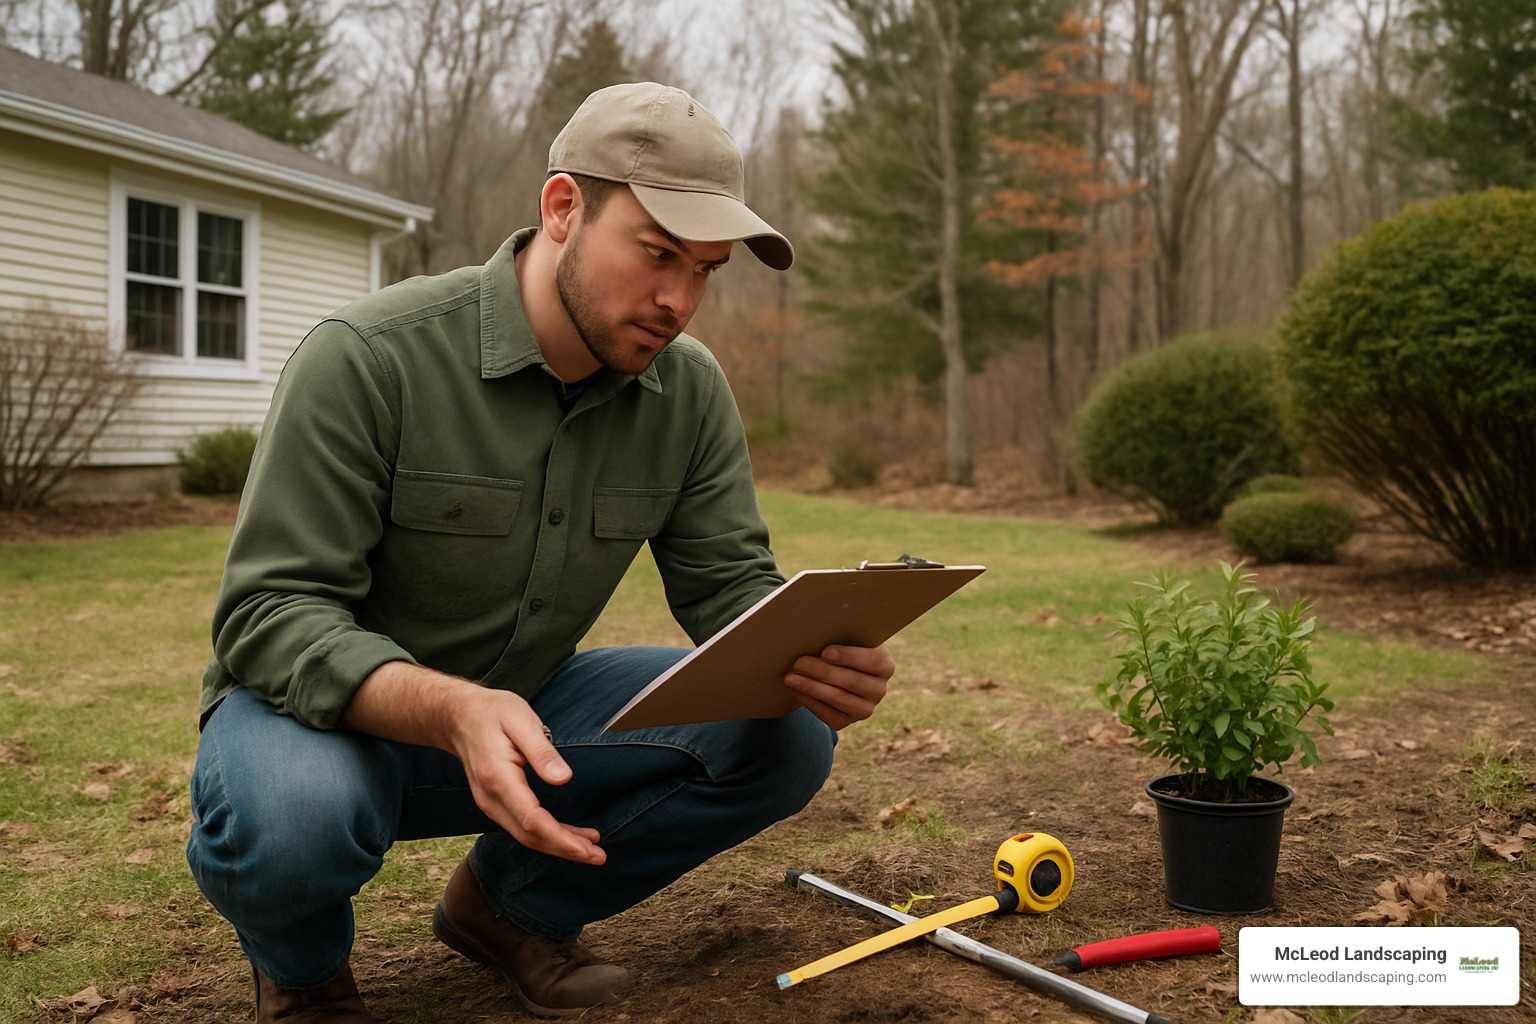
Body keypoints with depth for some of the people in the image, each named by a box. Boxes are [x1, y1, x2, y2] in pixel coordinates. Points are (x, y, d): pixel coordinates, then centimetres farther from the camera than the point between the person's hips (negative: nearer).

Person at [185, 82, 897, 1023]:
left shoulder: (690, 391, -6)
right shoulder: (369, 357, -23)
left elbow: (732, 585, -4)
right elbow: (271, 613, -25)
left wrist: (815, 657, -30)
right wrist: (451, 710, -45)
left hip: (525, 708, 5)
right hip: (333, 702, -4)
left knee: (787, 739, -14)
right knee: (291, 818, -40)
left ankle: (513, 903, 9)